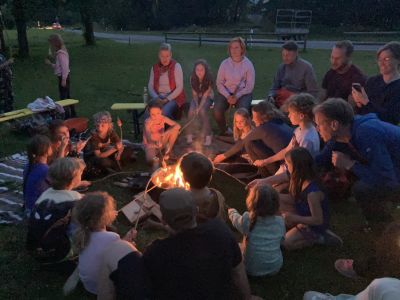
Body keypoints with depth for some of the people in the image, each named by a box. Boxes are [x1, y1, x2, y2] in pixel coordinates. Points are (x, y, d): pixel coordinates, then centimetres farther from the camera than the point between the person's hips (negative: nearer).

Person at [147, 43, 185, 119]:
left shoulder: (176, 66, -3)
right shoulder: (155, 68, 9)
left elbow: (179, 87, -8)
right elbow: (150, 86, 8)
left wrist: (167, 99, -16)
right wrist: (156, 98, -11)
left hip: (173, 97, -3)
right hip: (158, 98, 3)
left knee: (164, 112, -33)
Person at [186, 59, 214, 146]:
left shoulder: (209, 79, -22)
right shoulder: (193, 78, -14)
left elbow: (205, 95, -22)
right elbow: (194, 94, -7)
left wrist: (199, 108, -34)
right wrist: (196, 105, -22)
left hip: (207, 97, -2)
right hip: (197, 97, 3)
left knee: (202, 111, -32)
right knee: (191, 111, -27)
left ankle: (207, 135, -20)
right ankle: (189, 135, -17)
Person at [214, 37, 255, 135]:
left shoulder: (248, 64, -1)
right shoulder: (225, 63, 3)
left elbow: (250, 86, -4)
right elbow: (219, 83, 3)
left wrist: (237, 96, -17)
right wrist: (228, 96, -13)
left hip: (243, 93, -2)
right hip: (225, 92, 2)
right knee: (217, 111, -26)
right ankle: (224, 130, 5)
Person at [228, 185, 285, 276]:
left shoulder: (246, 221, -22)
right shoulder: (280, 222, -16)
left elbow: (235, 218, 2)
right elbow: (281, 240, 4)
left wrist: (231, 210, 26)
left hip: (252, 270, -2)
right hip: (275, 268, 3)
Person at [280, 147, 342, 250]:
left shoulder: (312, 193, -37)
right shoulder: (301, 181, -12)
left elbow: (318, 220, -27)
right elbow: (293, 199, 2)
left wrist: (293, 218, -27)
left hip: (316, 225, -8)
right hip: (303, 213, 8)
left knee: (286, 242, -13)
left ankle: (320, 238, 0)